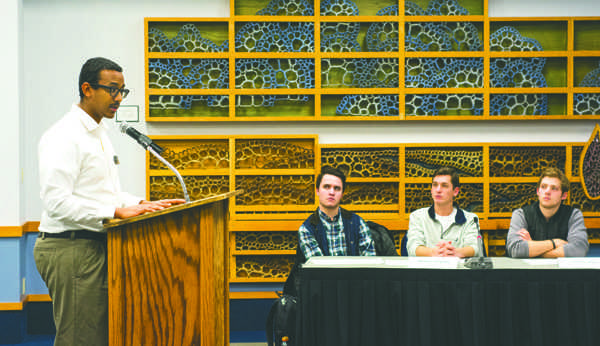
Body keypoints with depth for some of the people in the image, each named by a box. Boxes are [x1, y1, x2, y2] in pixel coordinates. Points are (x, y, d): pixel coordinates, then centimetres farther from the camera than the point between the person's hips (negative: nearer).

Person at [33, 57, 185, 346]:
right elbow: (56, 201, -23)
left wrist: (143, 204, 7)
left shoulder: (99, 134, 18)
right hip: (70, 247, -10)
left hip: (97, 246, 10)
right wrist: (116, 211, -25)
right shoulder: (64, 136, -14)